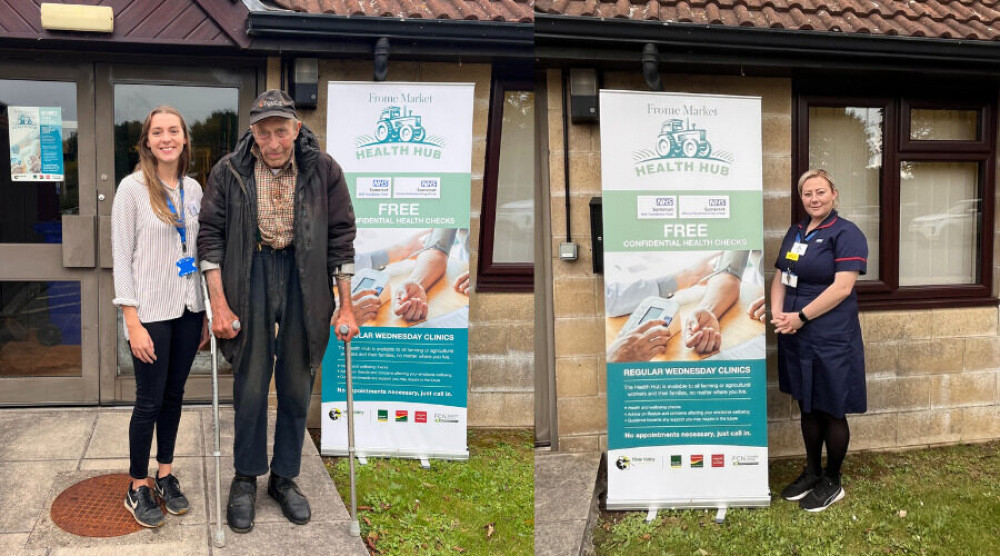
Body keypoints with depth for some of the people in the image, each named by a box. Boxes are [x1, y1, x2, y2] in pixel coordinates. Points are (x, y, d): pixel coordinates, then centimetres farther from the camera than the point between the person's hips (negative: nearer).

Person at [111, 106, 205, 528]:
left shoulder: (193, 189, 7)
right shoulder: (133, 187, -8)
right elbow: (122, 256, -9)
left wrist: (208, 310, 10)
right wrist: (133, 322, -14)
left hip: (188, 309, 5)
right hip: (151, 312, -5)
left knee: (174, 394, 13)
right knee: (149, 401, 2)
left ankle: (165, 474, 27)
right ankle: (137, 488, 17)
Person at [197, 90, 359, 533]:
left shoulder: (323, 170, -6)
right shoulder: (229, 171, -7)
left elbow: (341, 237, -2)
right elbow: (211, 235, -2)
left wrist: (345, 307, -2)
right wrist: (219, 304, -8)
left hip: (304, 273, 1)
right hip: (251, 270, -1)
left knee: (296, 385, 7)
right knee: (250, 383, 2)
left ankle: (285, 477, 24)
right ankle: (246, 479, 21)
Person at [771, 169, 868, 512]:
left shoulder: (846, 234, -10)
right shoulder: (795, 233, 12)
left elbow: (842, 287, -19)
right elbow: (780, 277, 14)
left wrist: (800, 317, -18)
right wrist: (777, 313, -5)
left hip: (832, 340, -7)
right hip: (795, 338, 7)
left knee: (831, 412, 6)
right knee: (808, 407, 17)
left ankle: (832, 483, 21)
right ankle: (812, 472, 32)